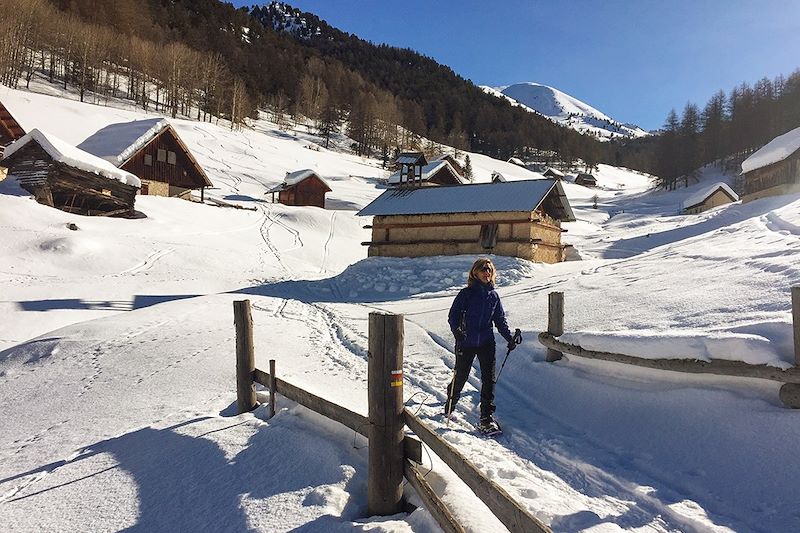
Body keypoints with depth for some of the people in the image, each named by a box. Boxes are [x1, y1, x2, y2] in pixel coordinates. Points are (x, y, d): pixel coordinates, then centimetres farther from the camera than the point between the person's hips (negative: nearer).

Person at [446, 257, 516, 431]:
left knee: (489, 378, -4)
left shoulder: (494, 295, 7)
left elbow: (500, 319, 14)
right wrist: (456, 330, -26)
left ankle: (487, 416, 4)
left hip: (487, 343, 3)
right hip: (466, 343, -3)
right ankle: (450, 406, 36)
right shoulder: (466, 293, -4)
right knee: (461, 377, 9)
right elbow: (453, 315, -8)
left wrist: (509, 337, 4)